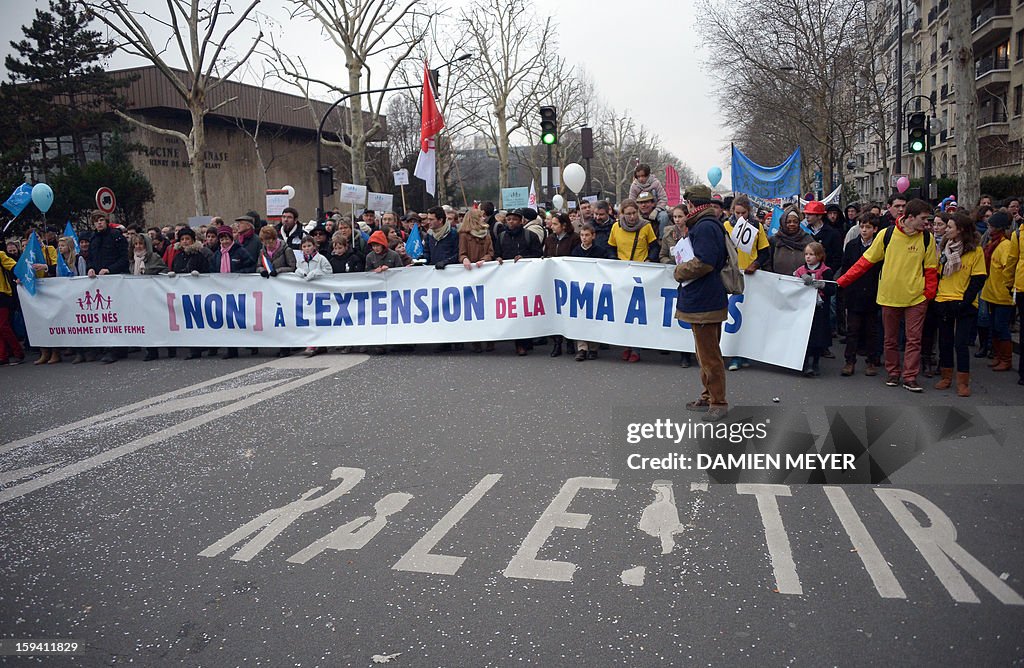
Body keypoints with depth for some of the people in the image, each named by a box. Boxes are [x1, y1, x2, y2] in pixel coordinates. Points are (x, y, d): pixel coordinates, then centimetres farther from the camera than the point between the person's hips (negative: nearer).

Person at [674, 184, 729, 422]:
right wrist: (685, 267, 11)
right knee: (707, 352, 19)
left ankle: (718, 402, 5)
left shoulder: (704, 227, -19)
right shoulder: (712, 224, 15)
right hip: (707, 300, 11)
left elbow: (702, 263, -26)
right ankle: (708, 397, 31)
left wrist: (680, 271, -10)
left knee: (709, 355, -3)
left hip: (704, 303, -11)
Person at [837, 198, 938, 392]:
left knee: (914, 339, 0)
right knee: (890, 339, 10)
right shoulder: (887, 234, -6)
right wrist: (842, 281, -6)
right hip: (889, 296, 0)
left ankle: (910, 378, 6)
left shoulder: (927, 238, -1)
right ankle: (892, 373, 24)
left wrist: (930, 293, -4)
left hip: (916, 297, 0)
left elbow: (930, 267, 6)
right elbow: (866, 260, -2)